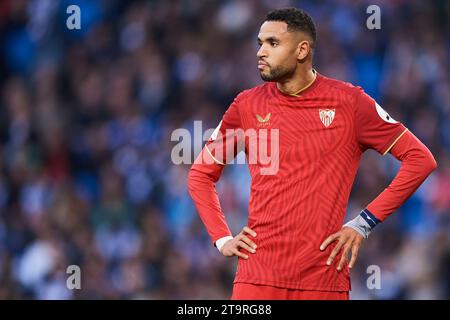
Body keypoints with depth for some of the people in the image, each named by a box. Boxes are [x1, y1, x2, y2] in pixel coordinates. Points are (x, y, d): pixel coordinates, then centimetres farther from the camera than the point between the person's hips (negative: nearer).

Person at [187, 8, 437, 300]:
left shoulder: (348, 102, 1)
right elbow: (201, 174, 18)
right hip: (257, 274, 1)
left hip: (324, 278, -1)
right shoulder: (248, 105, 7)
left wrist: (365, 223, -2)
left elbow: (420, 159, 2)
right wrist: (222, 238, 4)